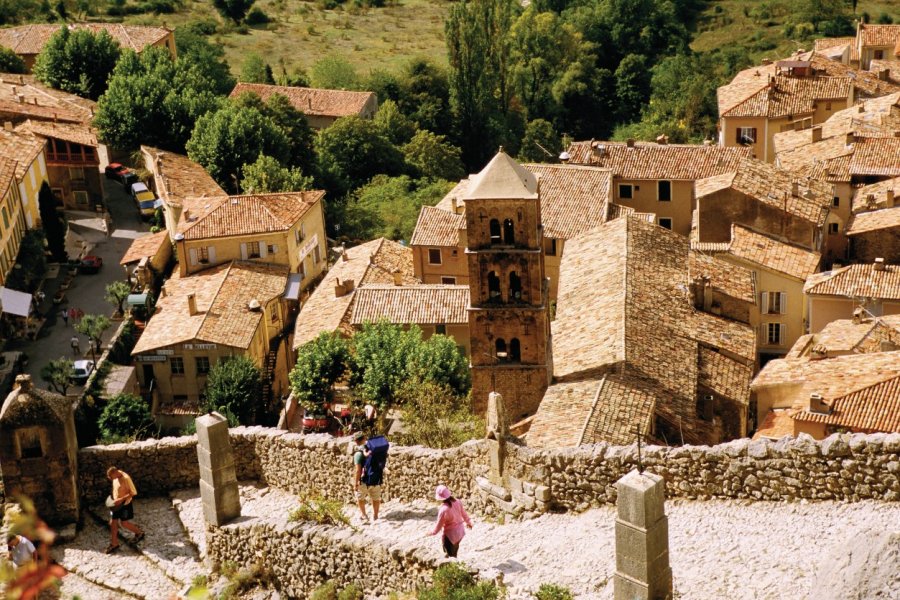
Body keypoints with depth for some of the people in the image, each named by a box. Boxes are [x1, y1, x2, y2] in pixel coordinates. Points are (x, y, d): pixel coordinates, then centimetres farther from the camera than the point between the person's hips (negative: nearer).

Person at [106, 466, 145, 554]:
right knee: (112, 523, 9)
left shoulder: (126, 478, -28)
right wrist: (113, 498, 4)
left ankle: (139, 532, 29)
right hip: (116, 504, 8)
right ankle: (114, 544, 22)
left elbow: (133, 492, -25)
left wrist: (121, 499, -29)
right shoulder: (116, 477, -4)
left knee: (124, 523, 5)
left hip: (125, 504, -8)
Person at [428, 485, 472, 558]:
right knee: (455, 550, 30)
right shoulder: (457, 502, -15)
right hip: (460, 531, 7)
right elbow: (464, 514, 2)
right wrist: (468, 522, 21)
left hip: (450, 534, -7)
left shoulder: (444, 510, -32)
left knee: (450, 554, 14)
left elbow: (439, 524, -18)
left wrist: (433, 532, 1)